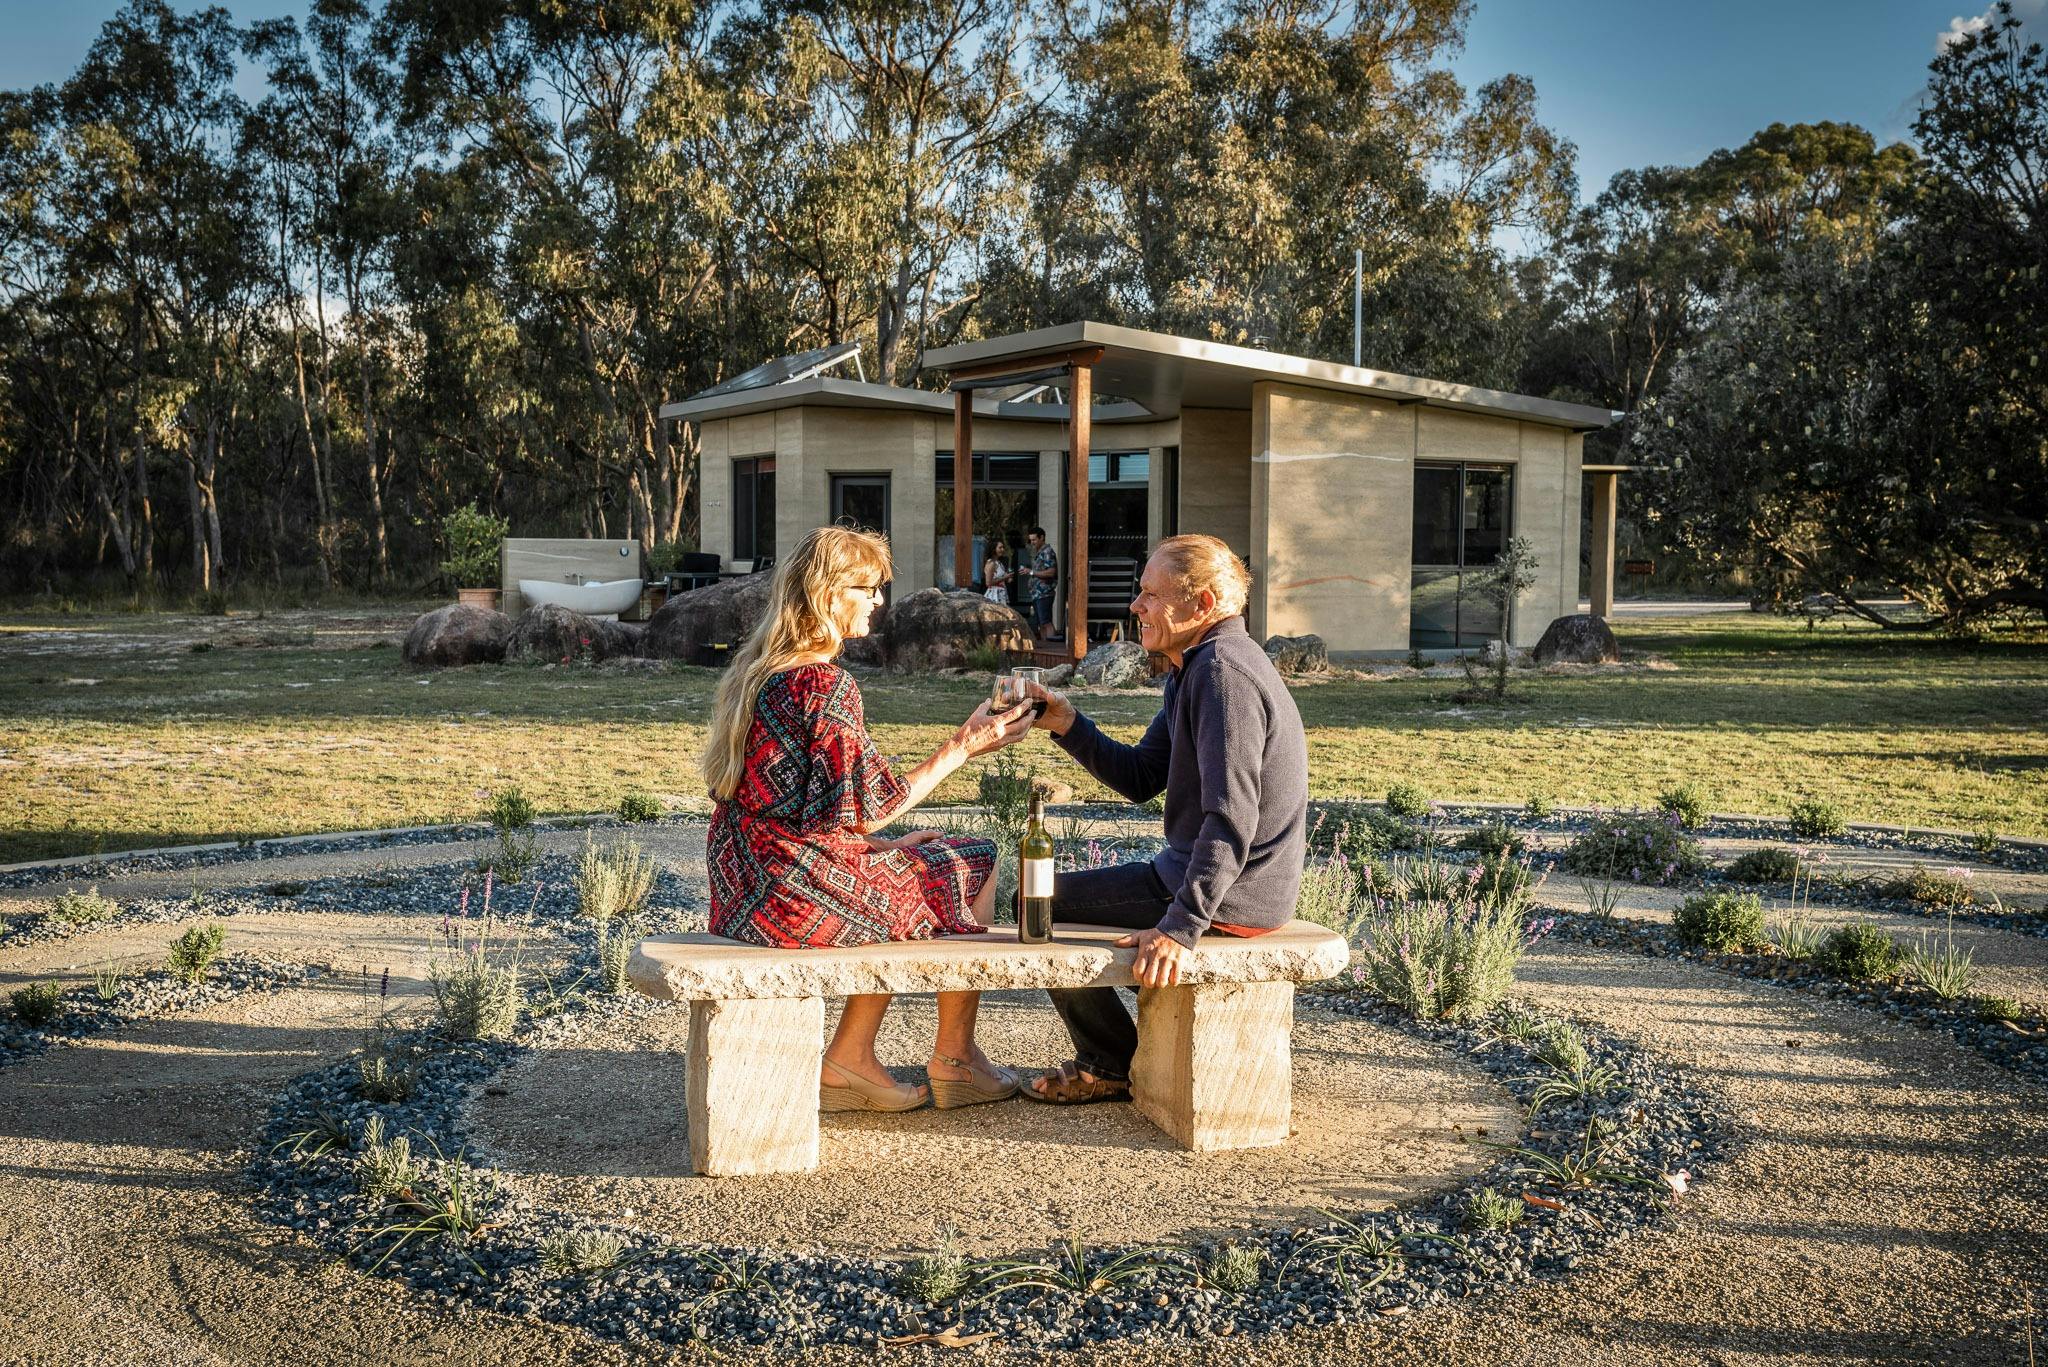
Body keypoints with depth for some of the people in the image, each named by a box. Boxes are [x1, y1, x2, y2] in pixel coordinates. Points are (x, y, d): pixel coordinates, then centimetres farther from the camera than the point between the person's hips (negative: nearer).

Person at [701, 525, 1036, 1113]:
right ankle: (954, 1057, 23)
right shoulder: (826, 684, -18)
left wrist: (880, 842, 17)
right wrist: (961, 748, -9)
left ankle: (850, 1061, 23)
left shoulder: (755, 670, 10)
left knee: (909, 871, 28)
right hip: (802, 894, -9)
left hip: (744, 889, 9)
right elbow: (863, 809, -15)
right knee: (972, 867, 11)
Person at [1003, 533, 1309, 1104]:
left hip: (1231, 895, -11)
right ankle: (1111, 1057, 29)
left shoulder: (1223, 673, -22)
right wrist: (1067, 725, 1)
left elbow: (1233, 821, -29)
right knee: (1057, 892, 25)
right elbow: (1141, 778, 13)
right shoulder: (1194, 671, 13)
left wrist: (1180, 927, -33)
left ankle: (1115, 1066, 13)